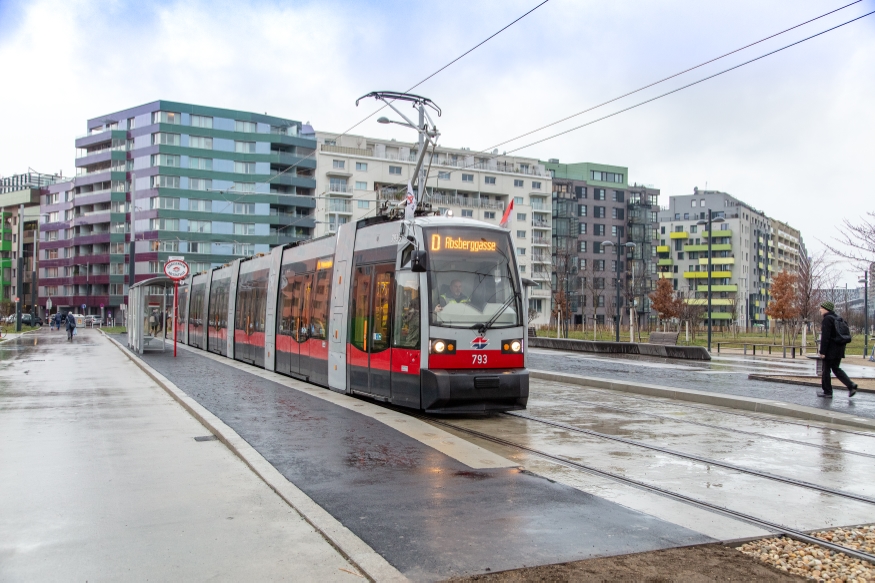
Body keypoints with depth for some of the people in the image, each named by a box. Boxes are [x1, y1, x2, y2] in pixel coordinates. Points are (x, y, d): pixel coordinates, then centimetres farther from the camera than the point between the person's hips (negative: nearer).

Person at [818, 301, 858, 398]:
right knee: (836, 368, 17)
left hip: (831, 350, -9)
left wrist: (822, 352, -18)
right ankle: (851, 385, 3)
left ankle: (827, 392, 6)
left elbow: (825, 337, -20)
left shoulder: (827, 319, -14)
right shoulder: (837, 318, 14)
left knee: (826, 370, 1)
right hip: (839, 349, 9)